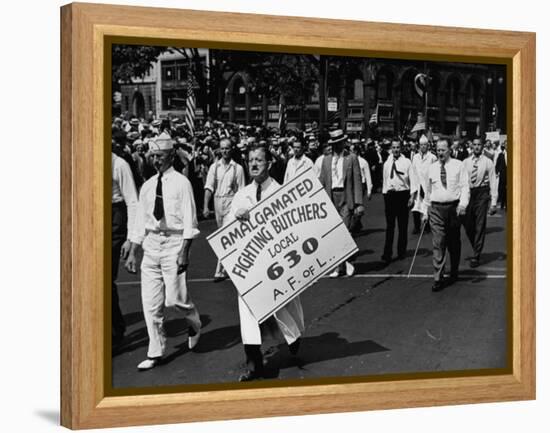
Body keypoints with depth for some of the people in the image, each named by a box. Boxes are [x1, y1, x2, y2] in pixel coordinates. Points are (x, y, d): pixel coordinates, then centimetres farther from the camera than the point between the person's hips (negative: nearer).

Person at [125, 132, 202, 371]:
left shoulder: (181, 183, -5)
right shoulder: (147, 186, 10)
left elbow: (189, 221, -9)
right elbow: (140, 222, 14)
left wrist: (184, 252, -17)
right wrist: (132, 253, 10)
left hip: (174, 242, -5)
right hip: (151, 243, 5)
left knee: (174, 299, -8)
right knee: (150, 302, 4)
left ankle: (194, 323, 27)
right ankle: (155, 353, 15)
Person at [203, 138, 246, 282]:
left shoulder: (237, 168, -2)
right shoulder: (214, 167, 6)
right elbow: (209, 187, 2)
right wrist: (206, 206, -8)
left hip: (231, 202, -4)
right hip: (217, 201, 4)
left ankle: (220, 271, -12)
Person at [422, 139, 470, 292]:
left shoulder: (458, 166, 1)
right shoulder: (432, 168, 9)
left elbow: (465, 186, -5)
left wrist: (463, 203, -21)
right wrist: (425, 210, 14)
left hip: (454, 207, -1)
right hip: (436, 208, 1)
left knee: (454, 243, 13)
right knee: (438, 244, -7)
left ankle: (454, 273, 31)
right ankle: (438, 279, -7)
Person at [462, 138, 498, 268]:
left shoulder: (488, 162, -1)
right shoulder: (466, 162, 7)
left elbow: (493, 183, -2)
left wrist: (493, 203, -7)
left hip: (482, 193, -3)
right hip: (468, 193, 3)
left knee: (480, 226, 0)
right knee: (467, 224, 7)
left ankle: (476, 257, 7)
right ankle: (476, 248, 31)